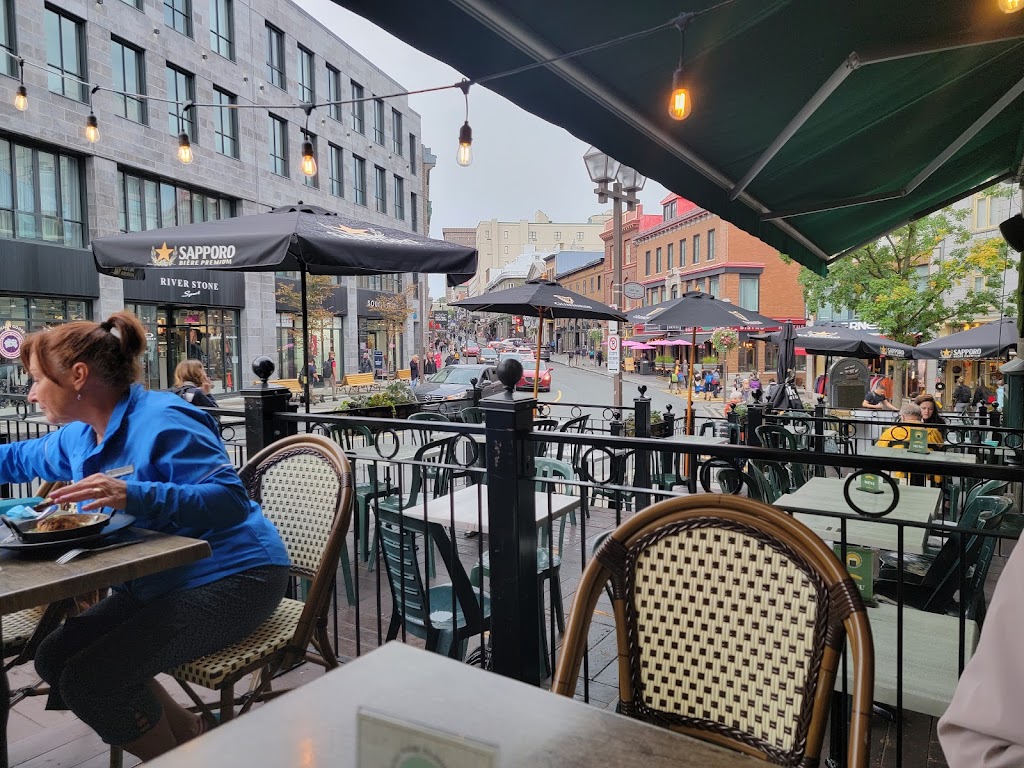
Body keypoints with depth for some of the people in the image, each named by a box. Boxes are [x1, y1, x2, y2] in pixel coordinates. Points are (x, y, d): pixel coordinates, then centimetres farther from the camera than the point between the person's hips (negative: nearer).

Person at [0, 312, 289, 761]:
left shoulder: (162, 422, -21)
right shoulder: (79, 436, 8)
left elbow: (231, 499, -28)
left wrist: (134, 495, -36)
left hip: (229, 578, -10)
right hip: (161, 583, 10)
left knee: (88, 679, -17)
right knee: (54, 658, 9)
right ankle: (188, 733, 19)